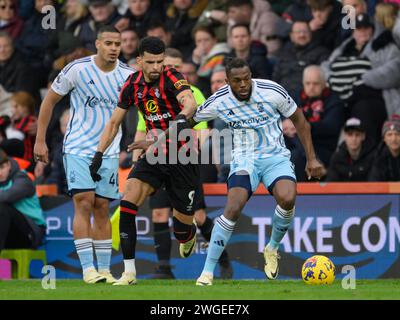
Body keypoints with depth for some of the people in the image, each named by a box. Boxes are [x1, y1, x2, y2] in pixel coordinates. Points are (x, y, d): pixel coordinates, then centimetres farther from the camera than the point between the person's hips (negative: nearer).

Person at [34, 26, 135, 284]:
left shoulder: (127, 75, -2)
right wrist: (40, 141, -1)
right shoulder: (77, 69, -9)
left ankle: (104, 269, 11)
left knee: (102, 208, 5)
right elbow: (50, 100, 1)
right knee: (84, 203, -13)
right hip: (77, 148, -3)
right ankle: (88, 269, -13)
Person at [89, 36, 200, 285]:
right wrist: (99, 154, 3)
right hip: (154, 155, 4)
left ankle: (188, 237, 45)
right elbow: (115, 121, 10)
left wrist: (182, 116, -59)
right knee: (128, 201, -19)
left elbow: (190, 102, -37)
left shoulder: (172, 78, -17)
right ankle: (129, 272, -17)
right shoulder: (133, 85, 0)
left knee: (183, 222, 3)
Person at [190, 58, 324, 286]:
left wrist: (312, 158, -1)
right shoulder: (219, 102, -9)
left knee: (287, 199, -30)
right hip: (245, 160, 0)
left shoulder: (272, 91, -13)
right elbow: (189, 120, 9)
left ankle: (273, 249, 1)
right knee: (233, 209, -24)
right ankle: (207, 273, -16)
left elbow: (299, 120, 1)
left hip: (275, 156, 0)